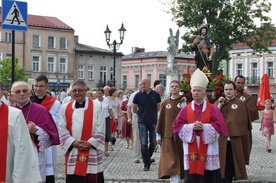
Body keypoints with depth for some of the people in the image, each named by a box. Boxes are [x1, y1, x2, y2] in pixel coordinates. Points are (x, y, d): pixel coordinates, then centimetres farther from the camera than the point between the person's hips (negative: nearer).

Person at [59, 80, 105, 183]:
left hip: (92, 153, -2)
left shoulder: (97, 106, 1)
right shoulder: (65, 108, 8)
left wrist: (90, 143, -12)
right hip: (72, 154, 2)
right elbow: (62, 130, 3)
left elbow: (100, 130, -3)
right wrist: (73, 142, -10)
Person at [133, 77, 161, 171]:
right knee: (143, 144, -3)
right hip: (142, 122, -1)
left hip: (153, 122, 1)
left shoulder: (156, 95, 1)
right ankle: (146, 163, 4)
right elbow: (134, 109, 10)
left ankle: (148, 157, 31)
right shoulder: (138, 95, -1)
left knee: (153, 143, 6)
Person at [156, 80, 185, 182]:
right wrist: (158, 135, 8)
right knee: (171, 162, -4)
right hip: (168, 136, 1)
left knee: (180, 159, 8)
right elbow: (161, 119, 9)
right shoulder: (165, 103, 8)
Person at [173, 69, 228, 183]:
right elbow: (177, 126, 0)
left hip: (208, 150, -1)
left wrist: (204, 127, -18)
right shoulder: (185, 109, 6)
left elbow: (219, 126, -6)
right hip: (191, 151, 1)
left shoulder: (213, 109, 2)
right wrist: (191, 127, -15)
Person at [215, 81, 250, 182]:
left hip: (234, 140, -1)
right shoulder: (218, 102, 10)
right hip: (220, 140, 1)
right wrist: (220, 104, -11)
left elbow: (243, 123, 1)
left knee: (231, 164, 2)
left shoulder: (241, 104, 2)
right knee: (222, 163, 2)